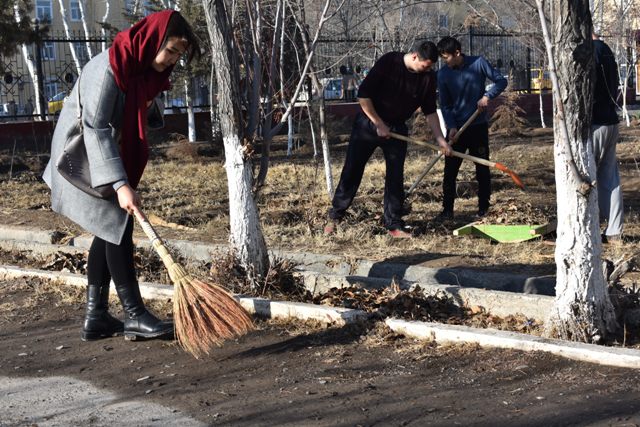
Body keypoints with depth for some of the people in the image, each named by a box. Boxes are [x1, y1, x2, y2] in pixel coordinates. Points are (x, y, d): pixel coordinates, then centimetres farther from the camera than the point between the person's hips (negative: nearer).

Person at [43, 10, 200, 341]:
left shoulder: (144, 70, 2)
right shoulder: (109, 68, -25)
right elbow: (94, 127, -30)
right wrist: (121, 183, -35)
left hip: (107, 154, 9)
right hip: (83, 157, -9)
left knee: (109, 230, 9)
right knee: (118, 226, -10)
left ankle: (96, 317, 15)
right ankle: (135, 317, -4)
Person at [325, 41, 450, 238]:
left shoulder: (428, 77, -6)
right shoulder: (388, 62, -19)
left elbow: (430, 111, 5)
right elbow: (363, 95, -18)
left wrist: (440, 139, -1)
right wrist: (379, 124, -16)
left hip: (396, 130, 3)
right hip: (368, 123, -3)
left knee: (396, 178, 0)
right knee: (351, 172, 1)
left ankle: (394, 224, 9)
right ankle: (334, 216, 14)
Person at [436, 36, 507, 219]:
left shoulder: (478, 63, -9)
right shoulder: (443, 74, -5)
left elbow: (501, 80, -1)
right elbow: (445, 105, -1)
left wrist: (487, 96, -18)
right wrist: (451, 126, -14)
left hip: (478, 126, -1)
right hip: (456, 128, 1)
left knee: (483, 170, 6)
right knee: (450, 171, 0)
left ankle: (484, 209, 16)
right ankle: (447, 209, 8)